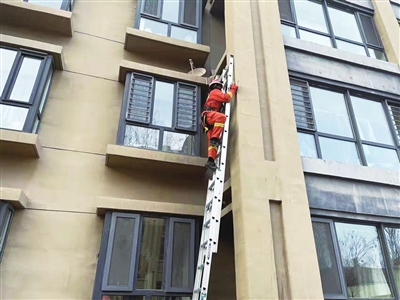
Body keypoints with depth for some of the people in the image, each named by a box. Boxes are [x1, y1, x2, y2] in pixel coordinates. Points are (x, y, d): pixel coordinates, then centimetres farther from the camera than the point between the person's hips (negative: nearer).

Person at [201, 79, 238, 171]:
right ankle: (214, 139, -41)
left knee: (212, 142, -6)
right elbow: (226, 98, -6)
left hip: (209, 122, 9)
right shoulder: (215, 91, 11)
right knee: (221, 117, -39)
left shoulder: (212, 95, 40)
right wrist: (232, 89, 6)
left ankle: (211, 161, -19)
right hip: (208, 115, -9)